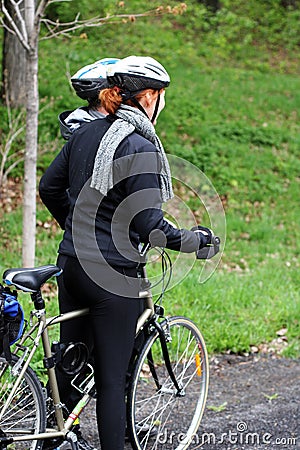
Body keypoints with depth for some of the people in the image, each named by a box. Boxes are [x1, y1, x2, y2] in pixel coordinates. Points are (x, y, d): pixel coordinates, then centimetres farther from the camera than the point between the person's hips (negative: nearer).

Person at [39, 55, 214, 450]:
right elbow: (149, 225, -20)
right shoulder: (140, 147, -17)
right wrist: (193, 240, -4)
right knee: (112, 378, -1)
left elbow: (49, 187, 16)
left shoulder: (86, 133, 7)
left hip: (73, 265, 8)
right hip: (114, 276, -8)